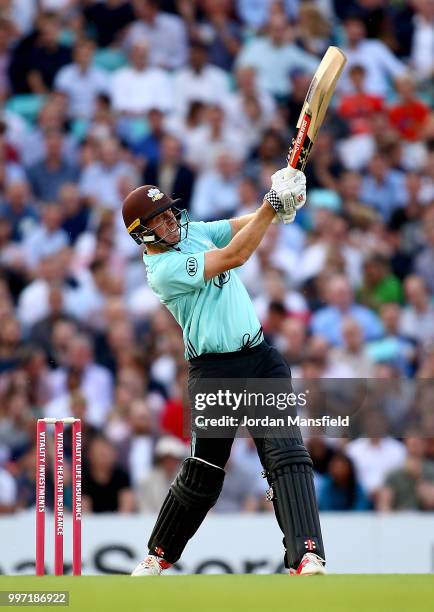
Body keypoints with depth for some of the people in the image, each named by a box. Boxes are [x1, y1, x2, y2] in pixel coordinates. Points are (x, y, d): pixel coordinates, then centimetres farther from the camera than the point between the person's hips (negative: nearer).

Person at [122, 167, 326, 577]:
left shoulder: (194, 232, 10)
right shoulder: (163, 270, -15)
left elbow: (242, 225, 4)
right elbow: (235, 256, -23)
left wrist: (283, 201, -18)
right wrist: (271, 205, -26)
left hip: (261, 358, 6)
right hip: (214, 371, -6)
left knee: (287, 454, -11)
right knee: (202, 473, 2)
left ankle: (307, 558, -22)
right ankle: (158, 557, 24)